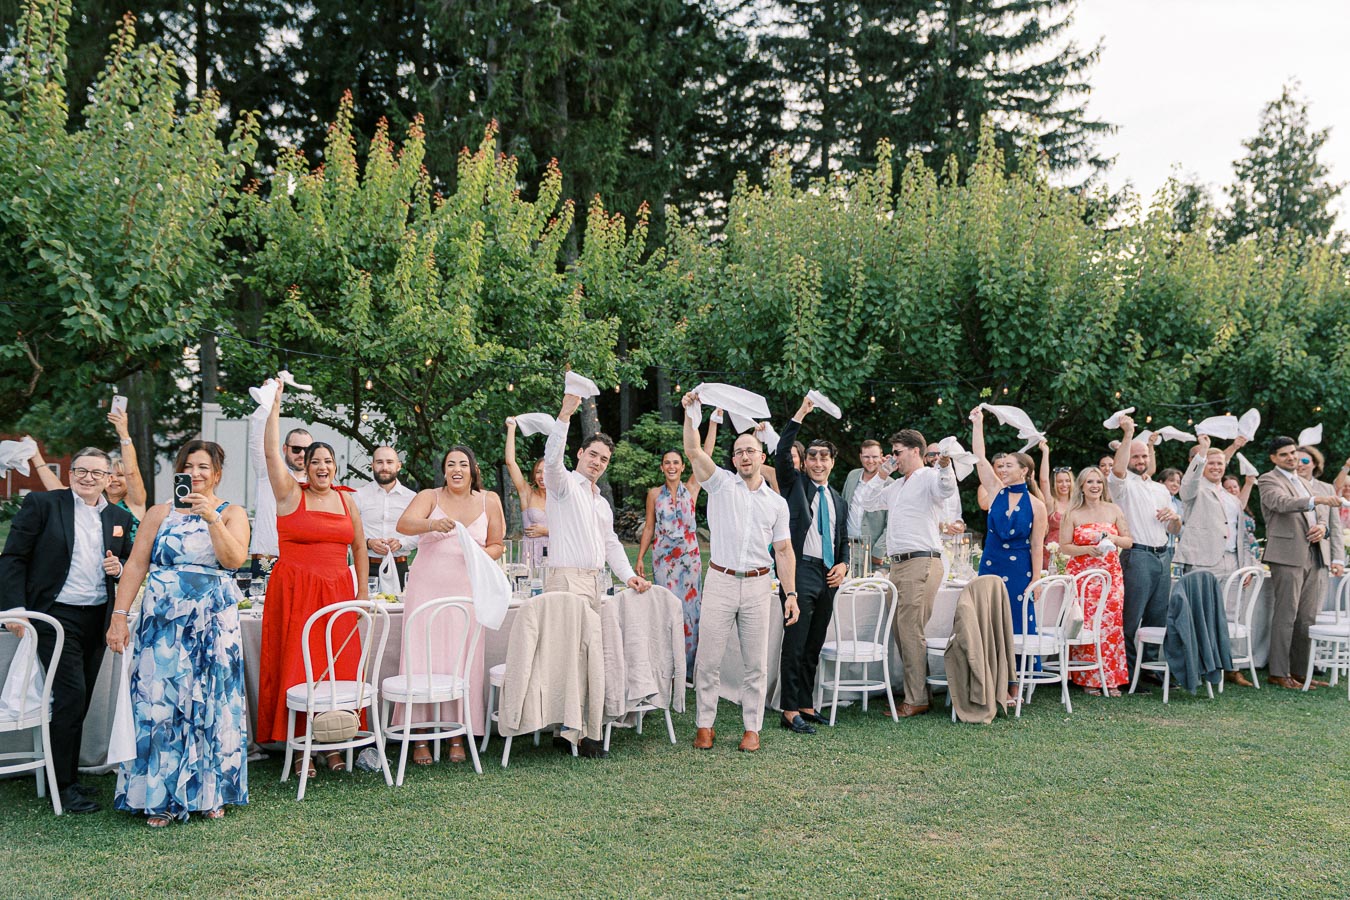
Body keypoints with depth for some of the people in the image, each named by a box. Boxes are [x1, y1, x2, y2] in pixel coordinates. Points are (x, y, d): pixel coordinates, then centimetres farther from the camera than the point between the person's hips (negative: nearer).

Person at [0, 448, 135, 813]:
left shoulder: (119, 518, 11)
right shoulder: (42, 504, -3)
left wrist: (119, 569, -3)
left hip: (97, 619, 5)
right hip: (56, 617, -5)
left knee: (79, 701, 9)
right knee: (71, 695, -9)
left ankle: (67, 774, 21)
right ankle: (64, 785, 2)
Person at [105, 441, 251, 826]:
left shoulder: (232, 513, 5)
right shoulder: (160, 513, 8)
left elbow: (234, 559, -12)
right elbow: (136, 565, 3)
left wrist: (211, 517, -21)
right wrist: (119, 616, -5)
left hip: (214, 624, 0)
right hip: (162, 621, 1)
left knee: (210, 703, 3)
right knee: (159, 702, -1)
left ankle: (208, 793, 15)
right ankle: (160, 798, 10)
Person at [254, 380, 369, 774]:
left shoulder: (347, 500, 12)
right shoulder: (291, 494, 2)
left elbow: (359, 548, 18)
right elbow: (271, 452, -8)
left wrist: (363, 590, 12)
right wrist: (275, 406, -9)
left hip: (337, 592, 3)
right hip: (294, 590, -3)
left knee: (338, 666, 2)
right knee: (296, 666, -3)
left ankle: (333, 746, 10)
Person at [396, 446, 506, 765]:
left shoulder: (489, 502, 9)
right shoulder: (429, 497, 2)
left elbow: (497, 545, 15)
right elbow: (404, 524, -15)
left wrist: (483, 553, -7)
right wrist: (432, 524, -35)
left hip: (466, 593, 2)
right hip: (426, 591, -1)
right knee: (422, 658, -4)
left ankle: (458, 736, 10)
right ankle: (420, 737, 5)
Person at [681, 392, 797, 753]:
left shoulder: (777, 502, 11)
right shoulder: (721, 484, 6)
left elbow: (784, 551, 9)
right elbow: (693, 451, -8)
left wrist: (791, 594, 3)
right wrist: (690, 412, -19)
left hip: (758, 586, 2)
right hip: (720, 582, -1)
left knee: (756, 663, 5)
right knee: (708, 659, 0)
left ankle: (752, 728, 14)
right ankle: (705, 725, 12)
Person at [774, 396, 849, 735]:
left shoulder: (839, 501, 19)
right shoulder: (794, 484, 5)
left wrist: (843, 565, 4)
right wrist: (801, 413, -15)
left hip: (828, 577, 6)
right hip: (800, 570, -6)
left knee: (814, 646, 11)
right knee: (795, 643, -6)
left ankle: (806, 705, 20)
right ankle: (790, 711, -2)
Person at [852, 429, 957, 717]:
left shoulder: (929, 478, -3)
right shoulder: (896, 486, 24)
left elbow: (947, 488, -25)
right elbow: (864, 501, 28)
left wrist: (945, 466, -45)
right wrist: (882, 474, 18)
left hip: (920, 563, -9)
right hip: (898, 564, 9)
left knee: (911, 632, -10)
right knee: (901, 631, 8)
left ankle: (916, 700, -5)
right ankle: (915, 689, 14)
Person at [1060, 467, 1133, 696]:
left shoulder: (1114, 510, 8)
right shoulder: (1072, 514, 3)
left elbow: (1129, 541, 9)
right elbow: (1064, 547, -1)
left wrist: (1113, 539, -10)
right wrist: (1088, 549, -15)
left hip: (1111, 576, 2)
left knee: (1111, 624, -2)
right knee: (1085, 625, -6)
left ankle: (1111, 679, 6)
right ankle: (1088, 679, 3)